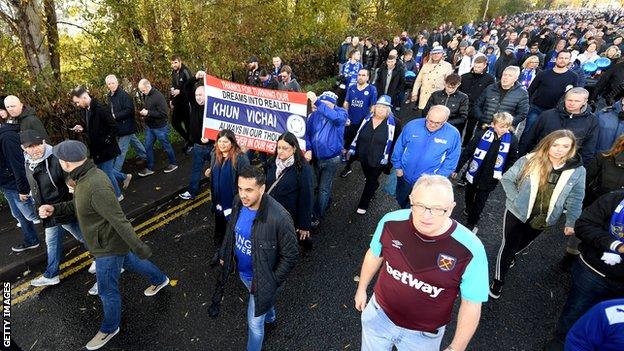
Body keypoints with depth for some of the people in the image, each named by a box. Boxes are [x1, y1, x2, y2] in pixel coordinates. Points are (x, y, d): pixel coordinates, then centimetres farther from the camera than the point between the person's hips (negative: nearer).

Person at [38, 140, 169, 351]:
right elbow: (77, 206, 11)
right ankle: (160, 279, 55)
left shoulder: (96, 187, -35)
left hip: (108, 246, -9)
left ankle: (110, 328, 37)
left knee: (107, 290, 12)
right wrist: (54, 209, -6)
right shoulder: (86, 176, -5)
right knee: (129, 263, 31)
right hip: (108, 241, 9)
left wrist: (140, 249, -25)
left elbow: (120, 221, -32)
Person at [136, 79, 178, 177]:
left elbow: (164, 113, -25)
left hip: (160, 127, -7)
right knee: (148, 147, 10)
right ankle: (150, 168, 22)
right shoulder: (146, 96, 2)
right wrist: (143, 112, 3)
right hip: (149, 126, 7)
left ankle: (173, 163, 28)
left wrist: (148, 113, -25)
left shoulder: (158, 96, -21)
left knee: (166, 146, 9)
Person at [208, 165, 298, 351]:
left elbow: (290, 256, -23)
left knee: (254, 322, 14)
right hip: (242, 271, 6)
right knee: (261, 302, 35)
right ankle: (270, 317, 67)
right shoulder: (239, 202, -17)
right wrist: (225, 255, 9)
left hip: (260, 279, -6)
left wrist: (270, 283, -18)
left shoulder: (279, 217, -36)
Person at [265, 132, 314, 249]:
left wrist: (304, 225, -11)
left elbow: (306, 198, -13)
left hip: (290, 218, -5)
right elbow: (266, 186, 11)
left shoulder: (303, 168, -16)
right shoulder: (272, 163, 1)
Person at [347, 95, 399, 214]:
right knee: (369, 178, 22)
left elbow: (396, 143, -6)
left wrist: (390, 159, -8)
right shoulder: (367, 119, 0)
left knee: (371, 181, 5)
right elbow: (358, 135, 9)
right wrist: (352, 150, 10)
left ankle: (363, 205, 19)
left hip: (379, 161, -4)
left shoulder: (394, 123, -12)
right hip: (364, 157, 4)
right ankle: (372, 192, 51)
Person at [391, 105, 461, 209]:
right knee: (401, 201, 24)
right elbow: (399, 146, -2)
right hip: (404, 176, 2)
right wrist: (398, 166, 2)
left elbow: (451, 160, -6)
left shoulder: (453, 134, -16)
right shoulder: (412, 125, -14)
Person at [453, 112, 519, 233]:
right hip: (474, 173, 1)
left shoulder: (512, 140, -13)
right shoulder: (482, 134, -18)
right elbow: (467, 152, -13)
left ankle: (472, 223, 24)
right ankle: (469, 209, 53)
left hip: (490, 178, 0)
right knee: (469, 194, 24)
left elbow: (513, 159, 2)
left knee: (480, 202, 7)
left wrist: (504, 174, -2)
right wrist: (457, 169, -9)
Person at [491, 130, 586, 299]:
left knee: (523, 244, 25)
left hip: (543, 219, 3)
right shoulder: (529, 161, -15)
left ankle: (510, 255, 59)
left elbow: (575, 199, -2)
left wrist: (571, 223, -6)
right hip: (517, 212, -3)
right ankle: (498, 280, 22)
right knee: (509, 245, 5)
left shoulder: (577, 170, -9)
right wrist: (516, 199, -16)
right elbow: (507, 178, -7)